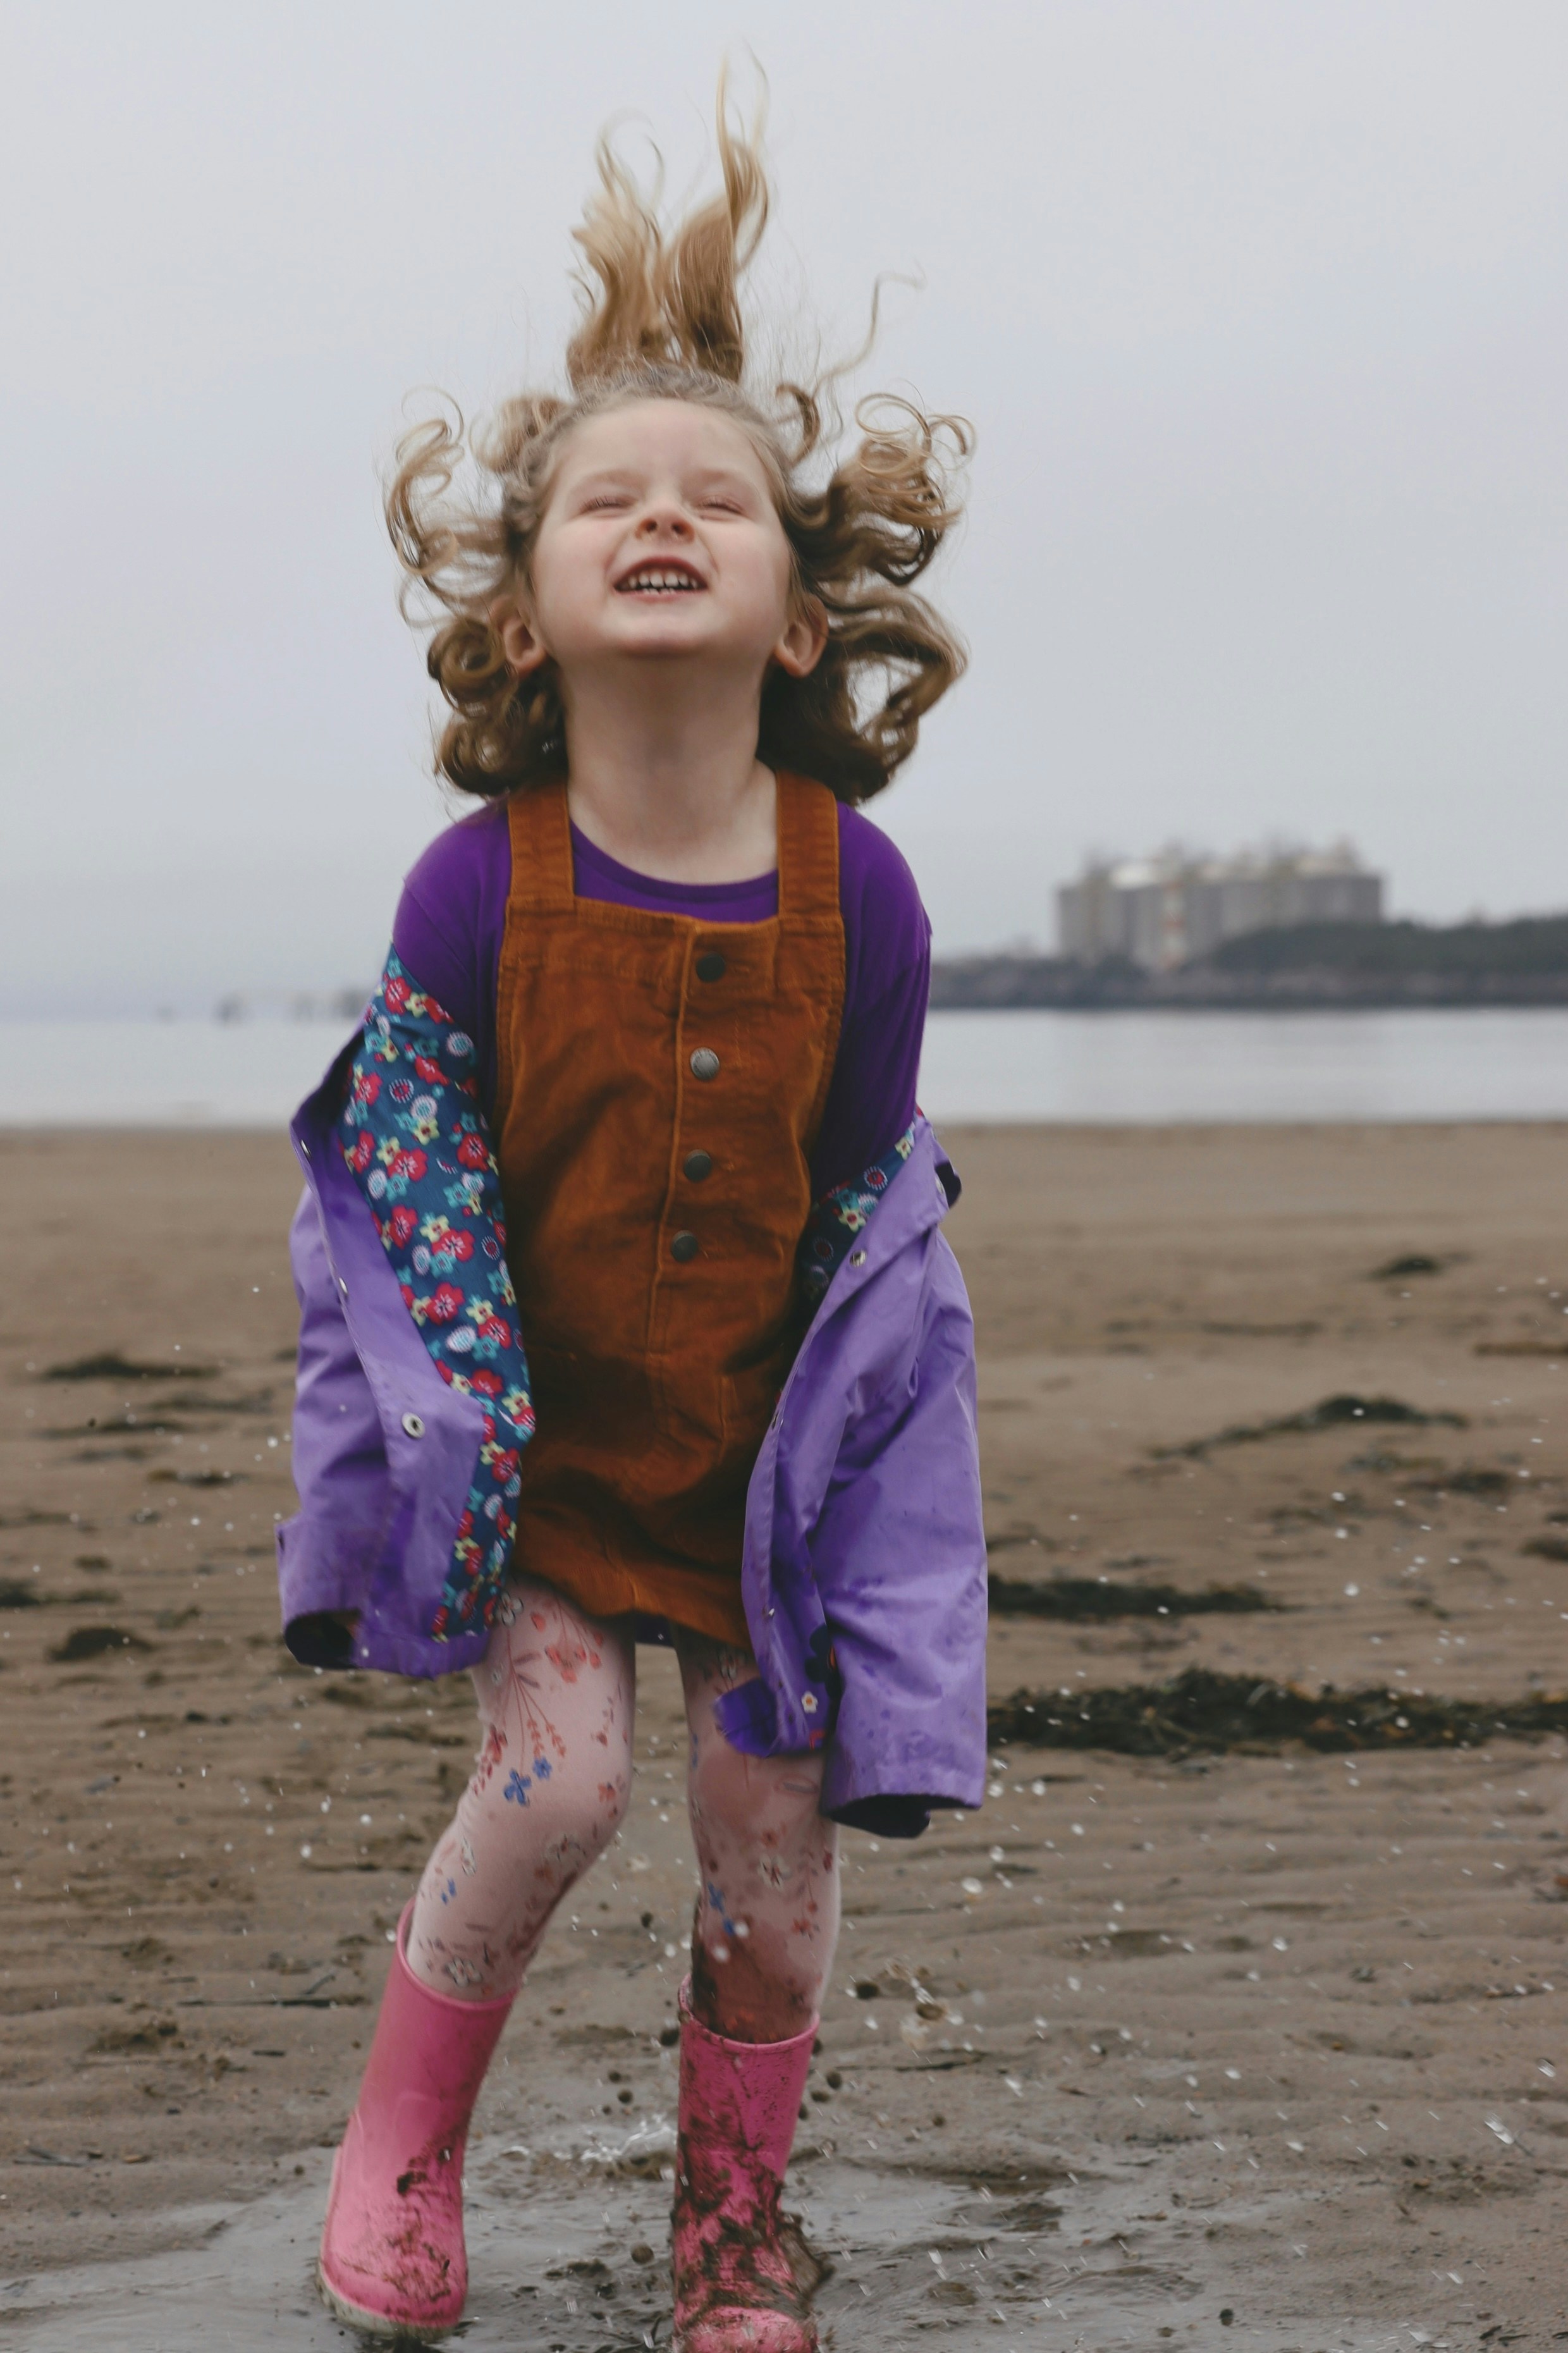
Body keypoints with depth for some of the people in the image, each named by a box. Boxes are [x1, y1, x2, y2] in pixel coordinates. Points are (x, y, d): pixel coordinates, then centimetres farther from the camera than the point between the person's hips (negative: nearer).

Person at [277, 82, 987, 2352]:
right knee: (557, 1766, -17)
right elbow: (411, 1181, -6)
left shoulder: (856, 893, -13)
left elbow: (866, 1215, -3)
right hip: (533, 1438, -1)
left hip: (766, 1454, 2)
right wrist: (464, 1442, -10)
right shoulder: (477, 889, -16)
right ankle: (404, 2124, 10)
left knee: (774, 1840, 5)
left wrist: (818, 1487, -3)